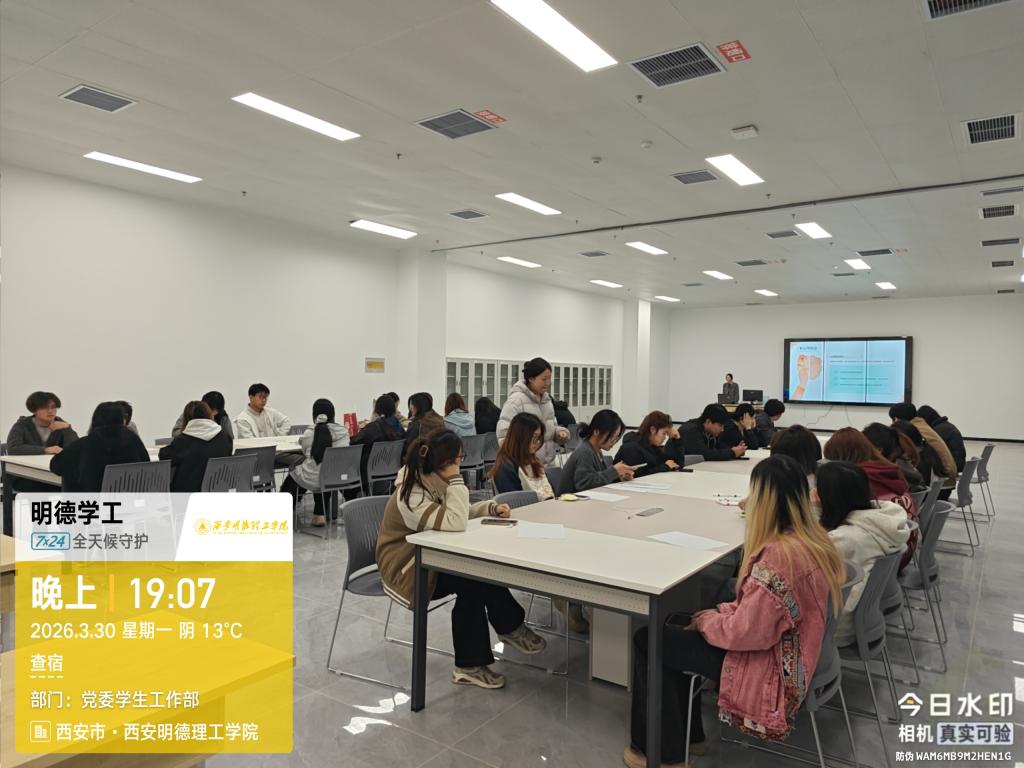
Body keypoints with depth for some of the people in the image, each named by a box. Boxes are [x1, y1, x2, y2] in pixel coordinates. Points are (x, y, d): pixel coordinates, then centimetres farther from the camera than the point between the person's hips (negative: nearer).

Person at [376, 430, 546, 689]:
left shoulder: (430, 480, 1)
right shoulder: (412, 496, -27)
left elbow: (460, 513, 13)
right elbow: (455, 523, -34)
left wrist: (491, 508, -3)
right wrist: (456, 480, -28)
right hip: (407, 572, -8)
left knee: (477, 578, -17)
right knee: (478, 578, -24)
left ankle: (471, 665, -10)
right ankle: (511, 627, -2)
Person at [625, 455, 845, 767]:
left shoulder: (779, 554, -31)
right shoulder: (814, 539, -1)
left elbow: (746, 632, -26)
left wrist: (706, 621, -8)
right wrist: (721, 612, 3)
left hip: (770, 671, -9)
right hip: (788, 657, 9)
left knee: (647, 639, 0)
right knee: (675, 630, 20)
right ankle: (688, 734, 29)